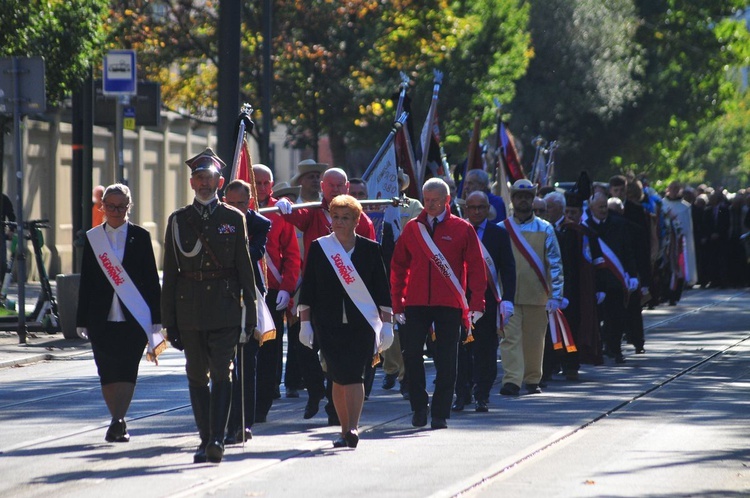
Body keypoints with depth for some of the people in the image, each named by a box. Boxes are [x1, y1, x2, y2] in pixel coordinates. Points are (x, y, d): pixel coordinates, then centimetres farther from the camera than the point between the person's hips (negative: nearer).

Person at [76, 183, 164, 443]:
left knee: (127, 370, -10)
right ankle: (119, 423, 12)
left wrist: (155, 319, -1)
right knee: (107, 372, 2)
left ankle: (117, 421, -15)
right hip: (102, 318, 2)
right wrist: (82, 321, 6)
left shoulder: (140, 236, 4)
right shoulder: (92, 238, 8)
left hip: (134, 317, -2)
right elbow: (85, 282, 9)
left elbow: (151, 279, 4)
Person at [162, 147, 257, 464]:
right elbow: (170, 272, 8)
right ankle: (205, 439, 12)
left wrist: (250, 313, 1)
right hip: (190, 311, 2)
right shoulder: (178, 220, 8)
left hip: (225, 307, -2)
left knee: (222, 373, -10)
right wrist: (169, 320, 4)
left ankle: (217, 439, -15)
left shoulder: (234, 219, 6)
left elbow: (245, 268, 6)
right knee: (197, 376, 5)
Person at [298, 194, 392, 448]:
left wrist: (387, 324, 3)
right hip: (329, 323, 1)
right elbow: (307, 288, 8)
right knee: (339, 376, -1)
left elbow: (382, 290, 7)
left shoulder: (370, 249, 5)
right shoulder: (318, 248, 6)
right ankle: (346, 430, 7)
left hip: (362, 323, -1)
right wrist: (305, 323, 3)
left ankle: (353, 429, -18)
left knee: (354, 374, -12)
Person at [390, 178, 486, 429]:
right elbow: (399, 267, 9)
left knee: (446, 360, 1)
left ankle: (440, 413, 7)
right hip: (416, 303, 2)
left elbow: (476, 267, 1)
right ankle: (419, 407, 12)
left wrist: (477, 303, -6)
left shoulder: (462, 229, 1)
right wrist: (397, 302, 3)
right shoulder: (412, 228, 8)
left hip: (449, 305, -2)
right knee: (411, 355, -2)